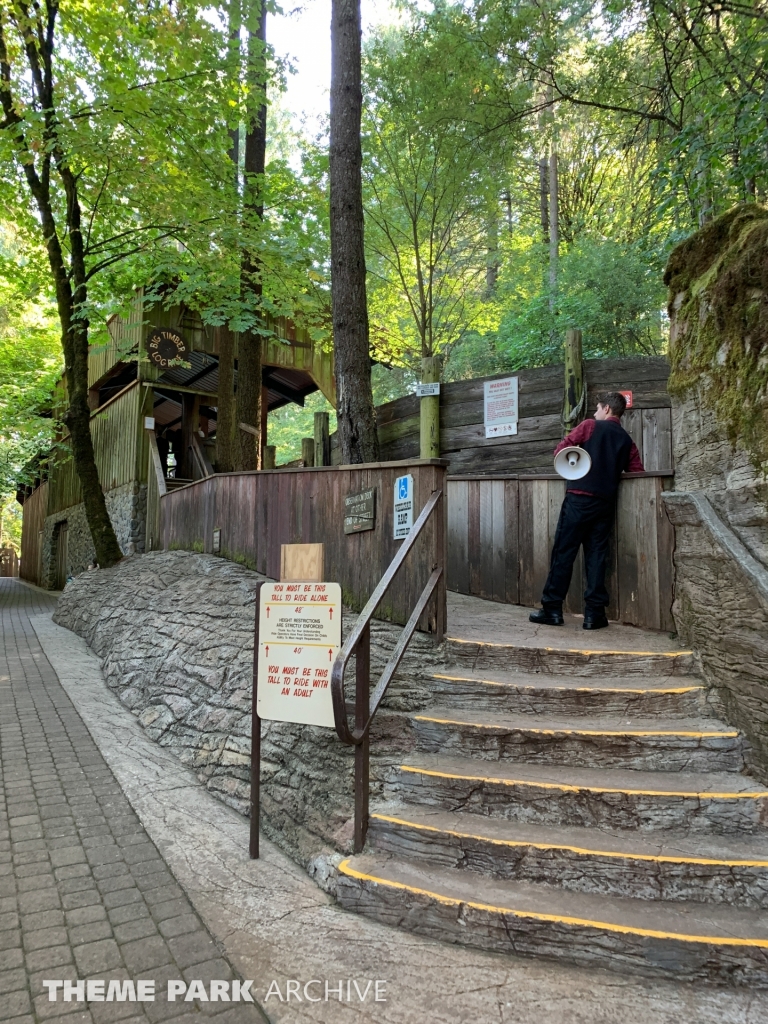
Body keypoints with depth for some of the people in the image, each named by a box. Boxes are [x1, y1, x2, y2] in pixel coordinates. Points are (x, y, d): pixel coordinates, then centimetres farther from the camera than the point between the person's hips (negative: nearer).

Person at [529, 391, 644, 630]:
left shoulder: (591, 426, 2)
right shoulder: (627, 440, 14)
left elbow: (560, 450, -2)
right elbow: (637, 471, 10)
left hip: (579, 497, -4)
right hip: (605, 502, 4)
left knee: (563, 552, 0)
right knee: (596, 555, 6)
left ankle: (552, 609, 3)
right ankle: (594, 613, 4)